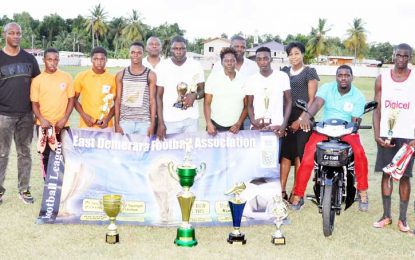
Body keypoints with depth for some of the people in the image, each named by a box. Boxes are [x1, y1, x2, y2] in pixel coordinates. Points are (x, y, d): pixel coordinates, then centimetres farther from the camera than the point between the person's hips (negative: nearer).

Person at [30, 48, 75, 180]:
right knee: (46, 156, 7)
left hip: (62, 124, 0)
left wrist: (64, 119, -8)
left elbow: (71, 99, 3)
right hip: (44, 124, 0)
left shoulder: (66, 77, 1)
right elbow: (34, 103, 3)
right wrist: (41, 119, -13)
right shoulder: (37, 80, 1)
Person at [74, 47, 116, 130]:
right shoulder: (81, 76, 2)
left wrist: (108, 118, -7)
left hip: (106, 126, 0)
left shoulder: (112, 79, 1)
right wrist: (84, 115, -6)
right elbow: (75, 99, 8)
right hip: (86, 126, 0)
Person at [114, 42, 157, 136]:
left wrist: (152, 124, -4)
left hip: (144, 122, -1)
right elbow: (118, 100, 7)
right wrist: (116, 124, 0)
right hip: (125, 121, 1)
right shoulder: (121, 75, 7)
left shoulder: (150, 75, 3)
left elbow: (152, 100, 2)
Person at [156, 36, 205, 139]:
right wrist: (160, 123, -9)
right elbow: (159, 96, -2)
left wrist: (195, 95, -17)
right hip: (169, 120, -1)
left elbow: (202, 90, 7)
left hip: (191, 119, 2)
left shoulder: (196, 66, 0)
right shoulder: (162, 67, -4)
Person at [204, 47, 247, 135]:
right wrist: (209, 124, -13)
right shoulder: (213, 78, -3)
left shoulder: (243, 80, 2)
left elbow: (246, 106, 6)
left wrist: (238, 124, -3)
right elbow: (207, 103, -2)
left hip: (235, 127, 1)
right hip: (215, 126, -1)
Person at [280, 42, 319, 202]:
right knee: (285, 154, 0)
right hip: (286, 117, 4)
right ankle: (282, 191, 3)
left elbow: (312, 99, -3)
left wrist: (301, 119, -12)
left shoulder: (309, 72, 3)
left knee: (299, 155, -4)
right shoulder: (284, 72, 16)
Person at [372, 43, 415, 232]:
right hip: (386, 134, 2)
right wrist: (376, 134, -7)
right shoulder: (382, 79, 4)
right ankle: (386, 215, 16)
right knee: (386, 173, 7)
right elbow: (377, 109, 4)